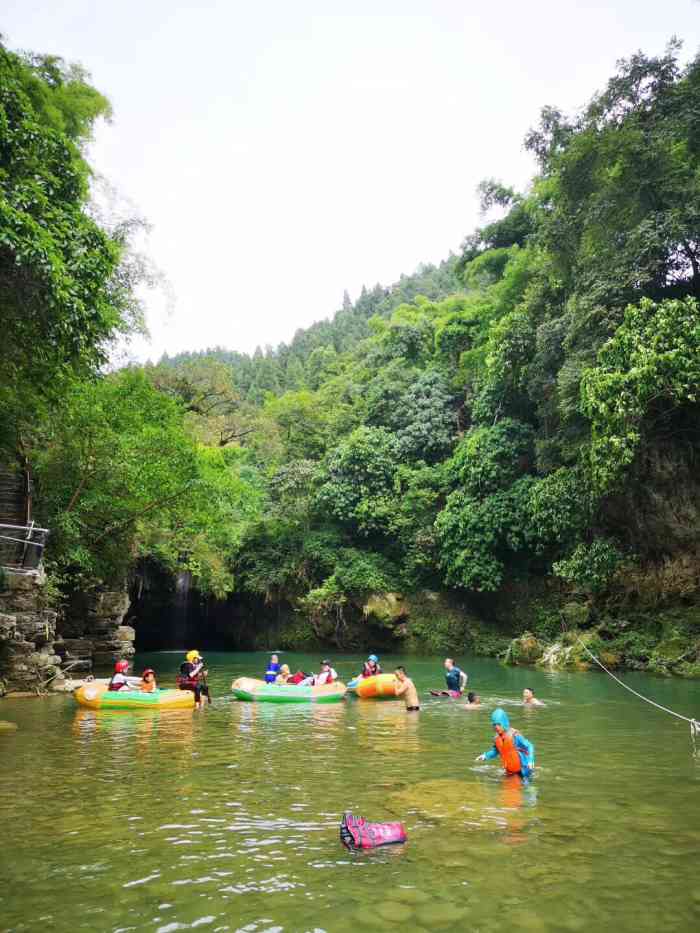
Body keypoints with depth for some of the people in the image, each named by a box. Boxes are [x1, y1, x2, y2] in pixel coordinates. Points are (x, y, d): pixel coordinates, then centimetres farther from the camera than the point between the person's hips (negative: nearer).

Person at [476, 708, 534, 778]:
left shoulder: (514, 735, -22)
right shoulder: (497, 738, -3)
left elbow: (529, 746, -15)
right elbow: (496, 751, 14)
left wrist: (530, 761, -28)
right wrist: (485, 756, 0)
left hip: (522, 768, -6)